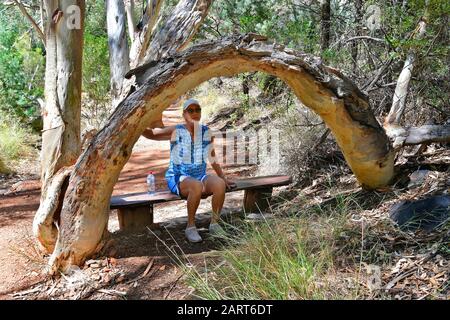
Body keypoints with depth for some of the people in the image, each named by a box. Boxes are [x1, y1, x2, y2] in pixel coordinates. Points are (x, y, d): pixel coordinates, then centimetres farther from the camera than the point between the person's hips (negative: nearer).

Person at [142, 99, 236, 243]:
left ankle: (214, 224, -10)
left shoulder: (206, 132, 3)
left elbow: (213, 158, 14)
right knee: (197, 186, -37)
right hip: (178, 178, -3)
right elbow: (150, 133, -17)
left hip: (200, 176, 4)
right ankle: (190, 226, -19)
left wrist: (224, 178, 12)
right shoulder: (176, 131, -8)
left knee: (219, 184, -28)